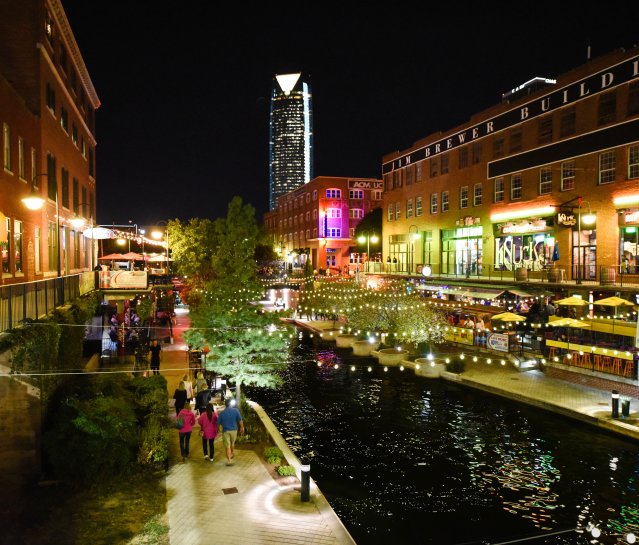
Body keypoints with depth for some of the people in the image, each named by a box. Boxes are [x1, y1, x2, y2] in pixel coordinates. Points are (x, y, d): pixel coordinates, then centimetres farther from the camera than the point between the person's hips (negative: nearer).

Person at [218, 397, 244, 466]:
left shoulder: (222, 413, -6)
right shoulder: (235, 410, -8)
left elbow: (218, 423, 1)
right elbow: (240, 420, -7)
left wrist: (220, 429, 21)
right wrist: (242, 427, 7)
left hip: (225, 431, -1)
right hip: (234, 430, 1)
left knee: (228, 446, 3)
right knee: (232, 443, 25)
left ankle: (229, 460, 0)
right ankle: (232, 453, 45)